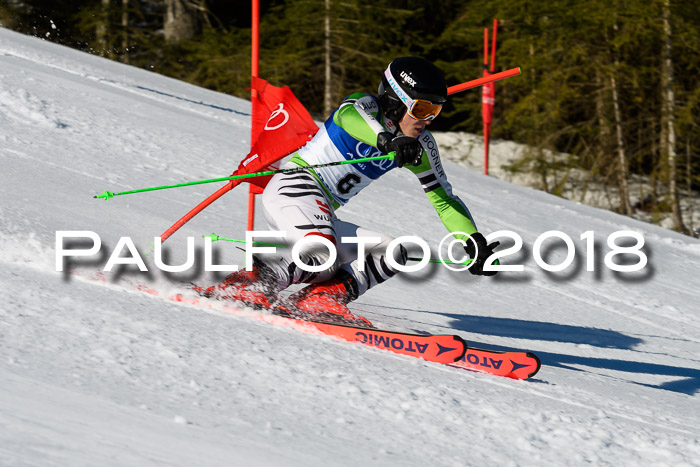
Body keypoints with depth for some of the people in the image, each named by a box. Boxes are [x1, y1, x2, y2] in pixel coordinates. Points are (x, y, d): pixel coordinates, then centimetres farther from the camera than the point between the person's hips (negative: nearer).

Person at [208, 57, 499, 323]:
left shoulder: (419, 144, 8)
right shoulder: (365, 107, -11)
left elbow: (443, 198, 11)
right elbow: (350, 116, -37)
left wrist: (474, 241, -5)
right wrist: (388, 140, -58)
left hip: (323, 218, 8)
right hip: (295, 187, -8)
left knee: (391, 254, -7)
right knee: (322, 255, -33)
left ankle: (320, 299, -19)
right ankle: (241, 287, -24)